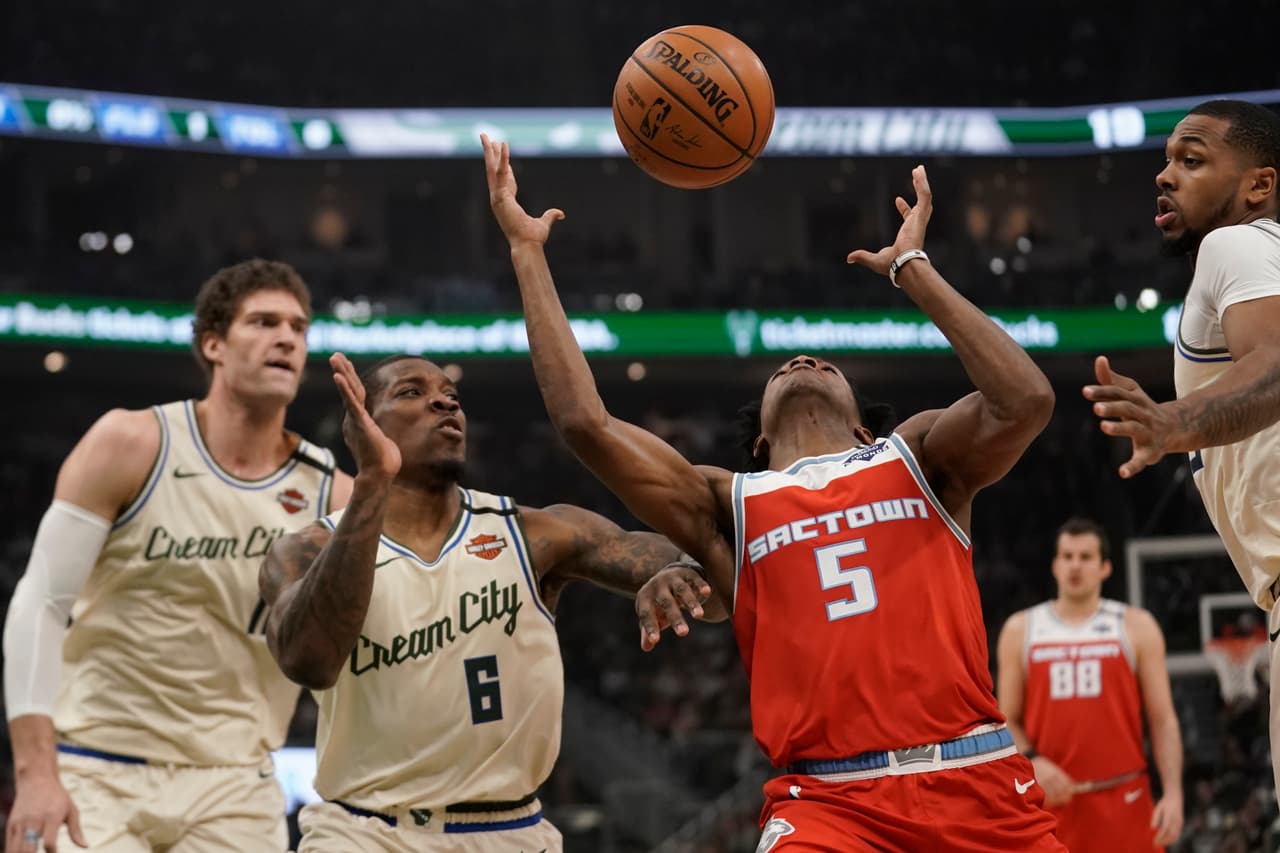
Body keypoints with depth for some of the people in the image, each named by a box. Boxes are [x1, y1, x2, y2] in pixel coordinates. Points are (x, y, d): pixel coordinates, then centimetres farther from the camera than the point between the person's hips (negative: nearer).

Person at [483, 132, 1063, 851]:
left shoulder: (916, 457, 15)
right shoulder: (728, 507, 15)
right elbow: (584, 422, 5)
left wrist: (913, 269, 4)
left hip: (977, 783, 1)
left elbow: (1026, 401, -5)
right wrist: (528, 251, 9)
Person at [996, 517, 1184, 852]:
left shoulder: (1136, 627, 6)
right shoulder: (1021, 630, 9)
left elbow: (1163, 720, 2)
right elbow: (1008, 721, 10)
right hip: (1052, 799, 1)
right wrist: (1032, 761, -11)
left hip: (1123, 801, -1)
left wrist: (1173, 793, -10)